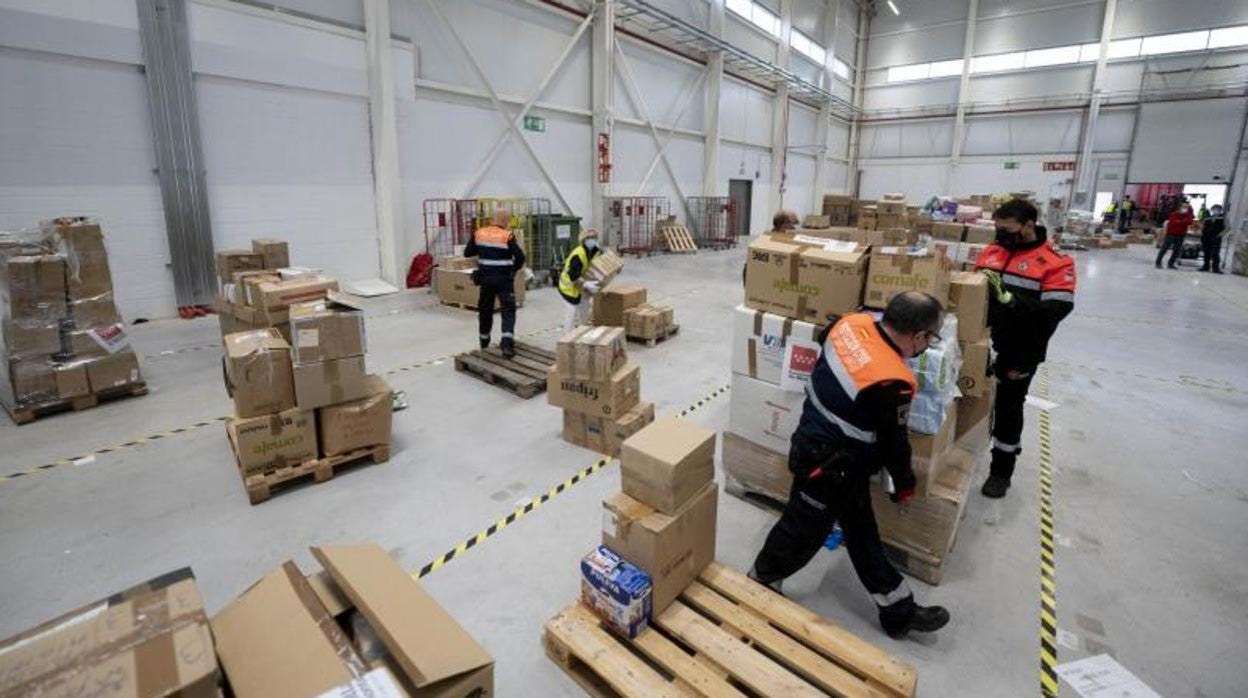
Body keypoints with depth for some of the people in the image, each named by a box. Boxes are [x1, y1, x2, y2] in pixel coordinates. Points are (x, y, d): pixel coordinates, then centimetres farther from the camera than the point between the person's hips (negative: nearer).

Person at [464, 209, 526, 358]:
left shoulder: (479, 233, 2)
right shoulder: (507, 236, -12)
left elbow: (467, 252, 8)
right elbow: (520, 257, -13)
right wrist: (513, 269, 6)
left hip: (485, 278, 5)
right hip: (504, 279, -4)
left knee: (485, 309, 19)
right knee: (508, 310, -2)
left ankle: (484, 340, 35)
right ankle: (507, 343, -18)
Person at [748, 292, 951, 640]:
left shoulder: (852, 323, -11)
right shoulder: (893, 383, -31)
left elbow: (823, 339, 12)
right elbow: (894, 443, -16)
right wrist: (905, 484, 4)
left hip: (814, 440, 9)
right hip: (830, 466, -9)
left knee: (862, 531, 20)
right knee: (804, 532, 14)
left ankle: (898, 610, 37)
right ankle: (760, 584, 38)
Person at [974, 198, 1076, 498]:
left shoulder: (1056, 263, -11)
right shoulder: (991, 251, 5)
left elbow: (1055, 310, -22)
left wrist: (1008, 298, -31)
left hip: (1019, 353, -4)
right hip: (982, 346, 5)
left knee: (1008, 409, 7)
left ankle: (1001, 470, 23)